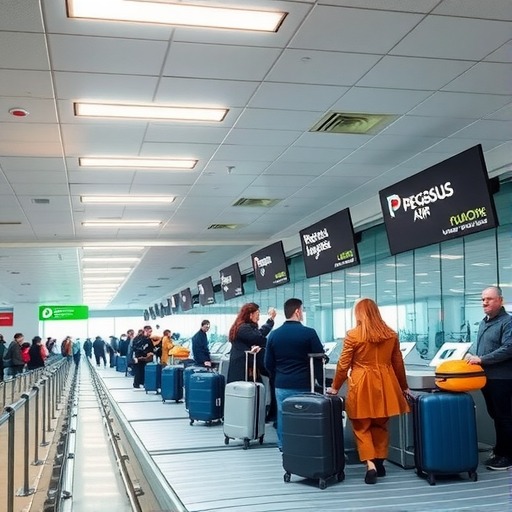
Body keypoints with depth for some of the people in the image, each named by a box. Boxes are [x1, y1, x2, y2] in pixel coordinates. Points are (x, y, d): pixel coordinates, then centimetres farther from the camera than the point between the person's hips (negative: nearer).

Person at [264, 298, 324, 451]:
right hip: (303, 386, -4)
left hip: (281, 386, 4)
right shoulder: (309, 333, -10)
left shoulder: (274, 334, 3)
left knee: (283, 420, 11)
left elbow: (268, 364, 7)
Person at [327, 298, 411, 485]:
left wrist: (335, 387, 8)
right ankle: (379, 463, 23)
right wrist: (403, 386, 24)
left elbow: (343, 365, -4)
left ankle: (370, 465, -7)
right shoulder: (391, 334, 4)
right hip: (385, 384, 4)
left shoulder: (353, 335, -8)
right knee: (380, 425, 18)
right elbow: (398, 363, 12)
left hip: (362, 386, -4)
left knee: (362, 427, 5)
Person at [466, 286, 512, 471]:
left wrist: (482, 359, -21)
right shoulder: (483, 322, 17)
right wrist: (471, 354, 4)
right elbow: (477, 344, 25)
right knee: (495, 415, 15)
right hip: (486, 377, 8)